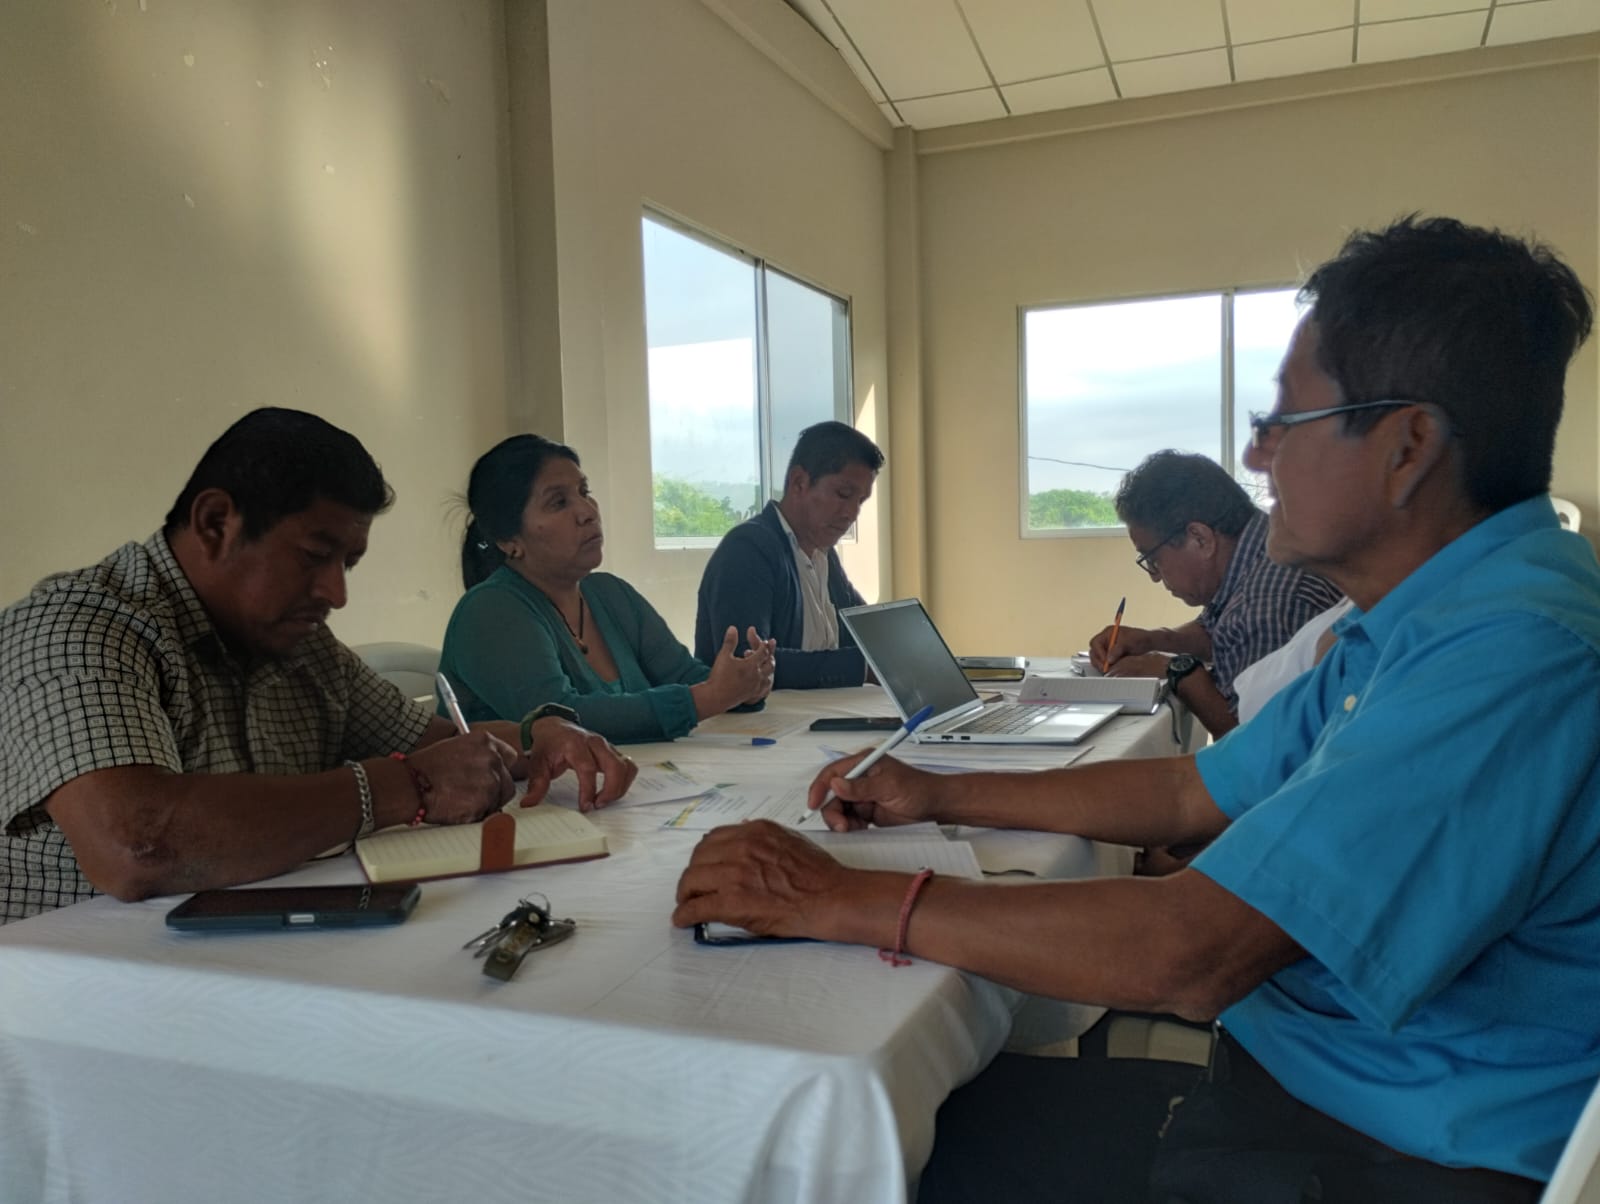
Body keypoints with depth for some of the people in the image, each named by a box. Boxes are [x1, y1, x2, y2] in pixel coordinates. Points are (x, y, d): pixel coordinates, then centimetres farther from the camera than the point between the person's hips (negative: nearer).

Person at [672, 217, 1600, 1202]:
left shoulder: (1512, 648, -28)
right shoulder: (1416, 623, 7)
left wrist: (839, 900, -24)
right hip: (1292, 1064, 8)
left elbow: (1192, 954, -32)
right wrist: (940, 797, 9)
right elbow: (1194, 794, 12)